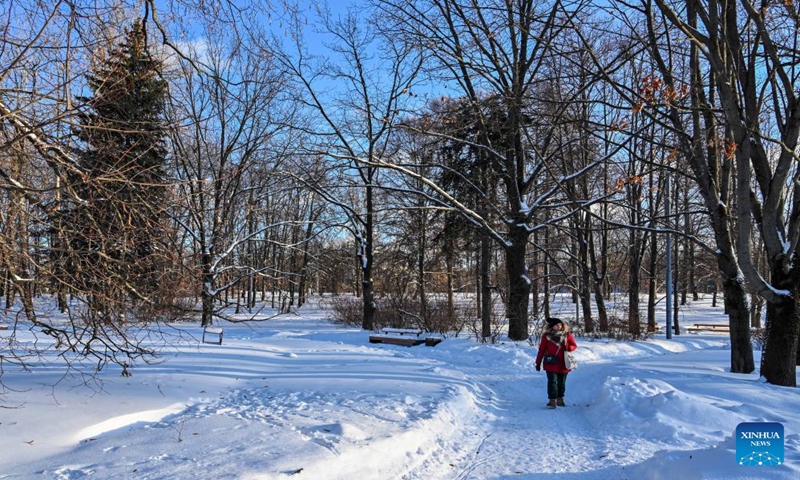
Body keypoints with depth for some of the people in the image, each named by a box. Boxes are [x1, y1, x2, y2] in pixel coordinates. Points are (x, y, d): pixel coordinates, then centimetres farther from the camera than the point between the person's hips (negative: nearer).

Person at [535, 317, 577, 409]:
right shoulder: (546, 336, -3)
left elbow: (574, 345, 9)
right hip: (551, 364, -2)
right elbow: (542, 350, 0)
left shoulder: (567, 335, 2)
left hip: (563, 364, 2)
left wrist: (568, 348, -15)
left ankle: (560, 399, 27)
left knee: (561, 383, 12)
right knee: (552, 382, -8)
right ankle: (552, 400, -5)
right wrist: (538, 363, 0)